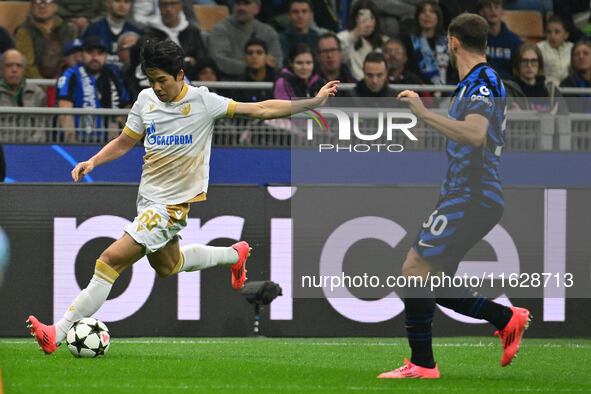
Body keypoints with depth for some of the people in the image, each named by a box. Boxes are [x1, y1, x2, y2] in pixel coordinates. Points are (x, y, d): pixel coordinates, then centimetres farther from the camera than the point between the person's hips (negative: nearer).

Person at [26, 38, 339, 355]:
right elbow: (124, 142, 13)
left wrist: (313, 102, -11)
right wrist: (93, 162, -5)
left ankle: (58, 333, -19)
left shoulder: (202, 101, -14)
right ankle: (235, 255, 51)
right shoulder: (146, 100, 1)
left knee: (110, 261, -18)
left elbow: (261, 109, -8)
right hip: (148, 197, 8)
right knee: (166, 266, 29)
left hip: (172, 205, -8)